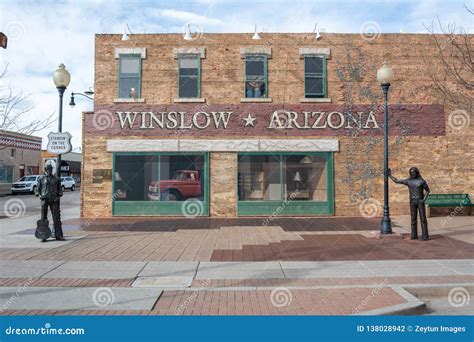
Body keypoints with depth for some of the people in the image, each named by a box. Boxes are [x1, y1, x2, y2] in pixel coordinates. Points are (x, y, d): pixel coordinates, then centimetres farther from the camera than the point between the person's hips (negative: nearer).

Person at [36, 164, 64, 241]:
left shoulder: (56, 179, 9)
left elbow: (60, 189, 12)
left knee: (56, 217, -5)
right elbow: (38, 189, 11)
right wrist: (39, 195, -7)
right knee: (44, 217, 0)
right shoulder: (41, 179, 8)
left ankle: (58, 235, -3)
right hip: (44, 199, 0)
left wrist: (58, 196, -3)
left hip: (54, 200, 0)